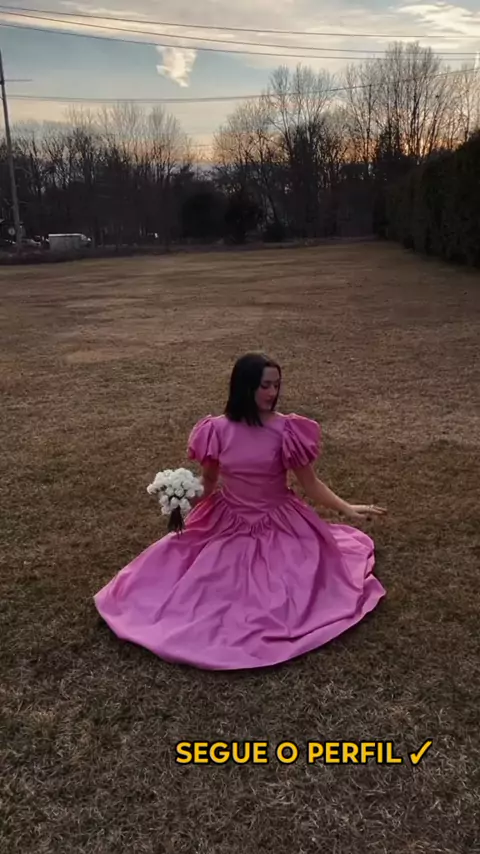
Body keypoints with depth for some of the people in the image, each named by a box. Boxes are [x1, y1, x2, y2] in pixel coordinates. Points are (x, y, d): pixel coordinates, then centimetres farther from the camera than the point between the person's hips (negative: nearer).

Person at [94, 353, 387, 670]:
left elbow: (311, 484, -10)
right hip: (227, 524, 2)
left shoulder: (287, 431, -15)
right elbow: (208, 482, 3)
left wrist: (348, 509, -20)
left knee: (286, 597, -10)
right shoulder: (218, 429, -11)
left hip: (279, 525, -2)